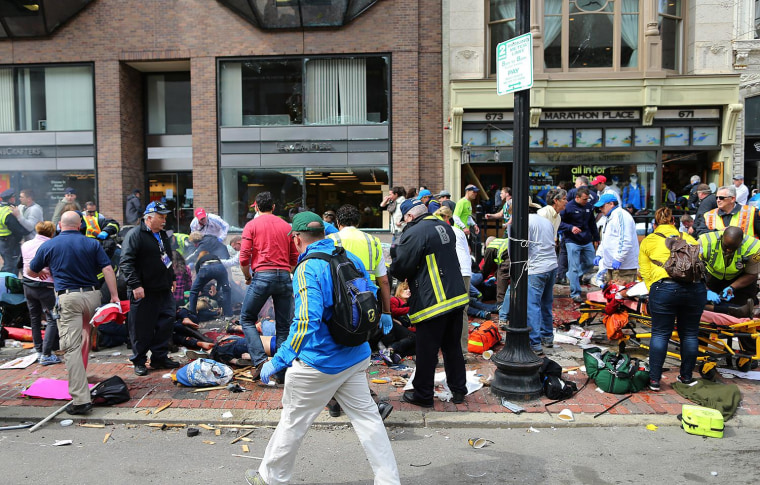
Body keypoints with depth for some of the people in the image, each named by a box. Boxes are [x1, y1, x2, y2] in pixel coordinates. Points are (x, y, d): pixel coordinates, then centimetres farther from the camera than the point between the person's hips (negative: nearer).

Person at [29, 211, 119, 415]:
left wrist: (43, 272, 40)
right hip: (92, 295, 3)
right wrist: (114, 296, 0)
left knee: (72, 347, -5)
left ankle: (80, 399, -10)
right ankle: (81, 374, 40)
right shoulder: (92, 244, 6)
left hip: (67, 298, -2)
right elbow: (107, 270, -3)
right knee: (85, 338, 23)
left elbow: (31, 272, 18)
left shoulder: (48, 245, 5)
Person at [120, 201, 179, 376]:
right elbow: (126, 262, -17)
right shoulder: (135, 234, -10)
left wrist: (172, 279, 23)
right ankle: (139, 362, 16)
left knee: (166, 323, 8)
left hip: (164, 290, 8)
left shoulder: (163, 235, 16)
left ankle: (160, 357, 21)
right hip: (143, 291, -8)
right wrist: (135, 285, -22)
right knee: (142, 328, 2)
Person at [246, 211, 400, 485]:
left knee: (293, 420, 12)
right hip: (356, 358, 6)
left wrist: (278, 361, -22)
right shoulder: (350, 257, 3)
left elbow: (306, 322, -28)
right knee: (366, 416, 14)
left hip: (318, 364, -6)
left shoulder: (308, 268, -18)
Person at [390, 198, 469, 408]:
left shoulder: (413, 234, -16)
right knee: (452, 347, 18)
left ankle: (423, 395, 18)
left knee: (427, 351, 5)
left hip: (432, 302, -8)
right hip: (457, 296, 8)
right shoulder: (446, 227, 10)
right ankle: (458, 390, 28)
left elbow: (399, 269, -13)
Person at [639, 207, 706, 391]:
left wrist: (653, 292, 13)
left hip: (664, 288, -2)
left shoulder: (648, 241, 16)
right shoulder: (689, 239, 23)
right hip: (695, 287, 3)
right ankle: (686, 377, 24)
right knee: (690, 334, 14)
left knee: (660, 334, 4)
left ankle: (654, 379, 6)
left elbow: (645, 272, 10)